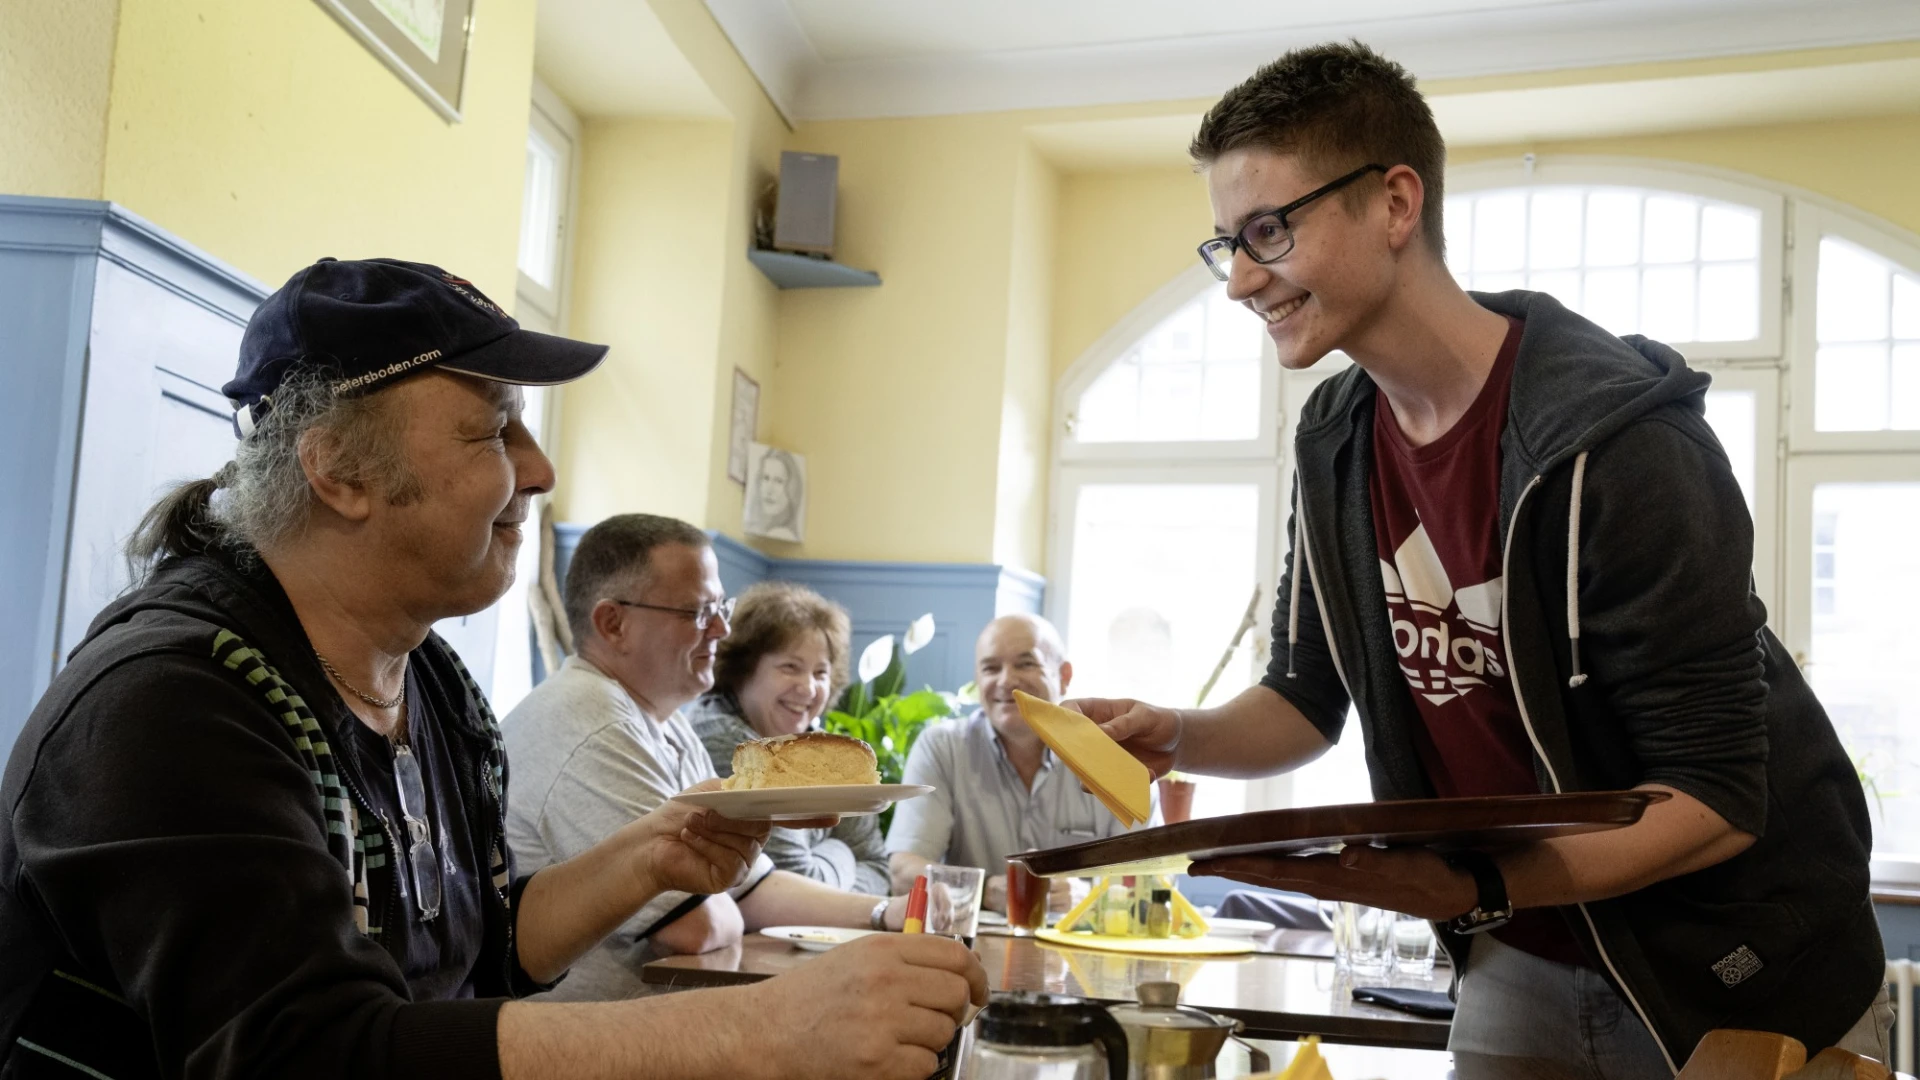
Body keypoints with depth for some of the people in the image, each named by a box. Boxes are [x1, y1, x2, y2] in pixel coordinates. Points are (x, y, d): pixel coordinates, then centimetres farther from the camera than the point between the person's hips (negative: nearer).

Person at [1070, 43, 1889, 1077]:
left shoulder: (1620, 440, -26)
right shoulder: (1337, 438, -4)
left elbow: (1717, 800, -26)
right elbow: (1307, 697, 4)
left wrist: (1475, 890, -37)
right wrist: (1176, 737, -16)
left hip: (1741, 981, -5)